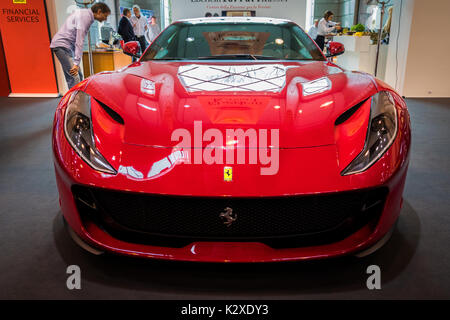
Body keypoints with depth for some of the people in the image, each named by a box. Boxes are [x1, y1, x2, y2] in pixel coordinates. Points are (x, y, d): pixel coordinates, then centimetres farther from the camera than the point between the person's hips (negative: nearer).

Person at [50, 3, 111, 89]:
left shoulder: (85, 14, 15)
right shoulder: (85, 16, -15)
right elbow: (79, 41, -23)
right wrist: (76, 63, -27)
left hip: (68, 46, 10)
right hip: (62, 45, -10)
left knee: (79, 76, 9)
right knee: (74, 78, -16)